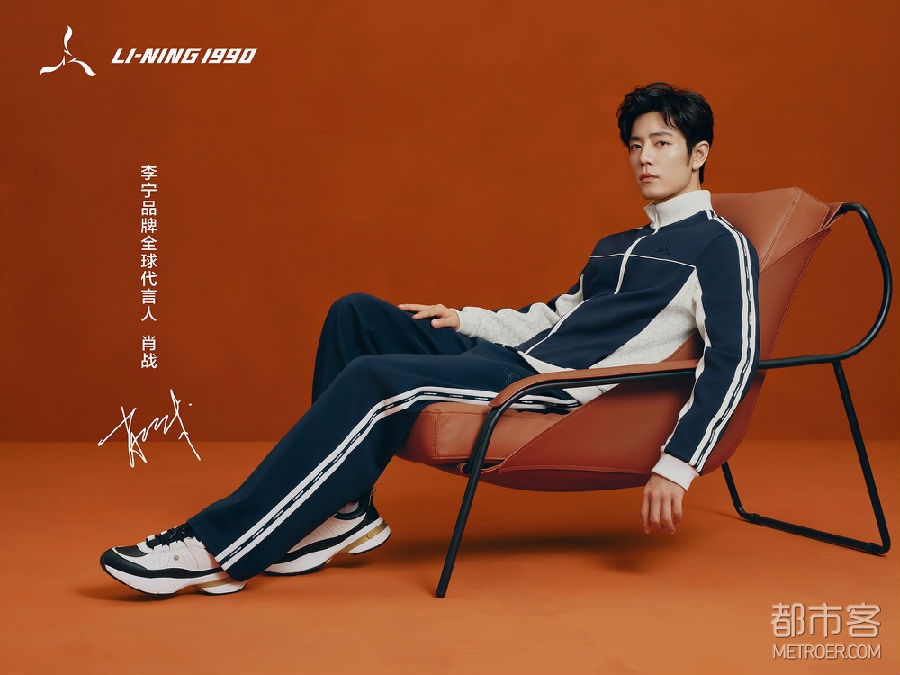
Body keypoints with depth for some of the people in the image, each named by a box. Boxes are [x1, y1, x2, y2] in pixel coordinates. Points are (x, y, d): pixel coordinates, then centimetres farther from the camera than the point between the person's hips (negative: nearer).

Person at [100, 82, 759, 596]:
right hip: (507, 357, 10)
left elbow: (733, 359, -12)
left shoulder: (719, 244, 0)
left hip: (555, 385, -9)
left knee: (375, 379, -27)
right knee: (357, 314, 4)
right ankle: (345, 510, -6)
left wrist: (676, 466, -22)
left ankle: (221, 548, -24)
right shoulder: (617, 247, 28)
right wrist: (464, 319, 20)